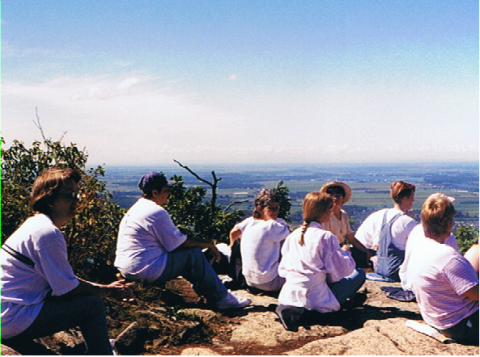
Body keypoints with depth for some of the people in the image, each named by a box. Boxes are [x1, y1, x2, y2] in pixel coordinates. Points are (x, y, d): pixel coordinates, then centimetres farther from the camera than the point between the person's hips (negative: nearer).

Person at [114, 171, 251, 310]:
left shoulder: (134, 208, 16)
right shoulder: (157, 212, -15)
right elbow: (180, 243, -11)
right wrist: (208, 245, 1)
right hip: (146, 271, -10)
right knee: (194, 254, -3)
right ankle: (221, 298, 4)